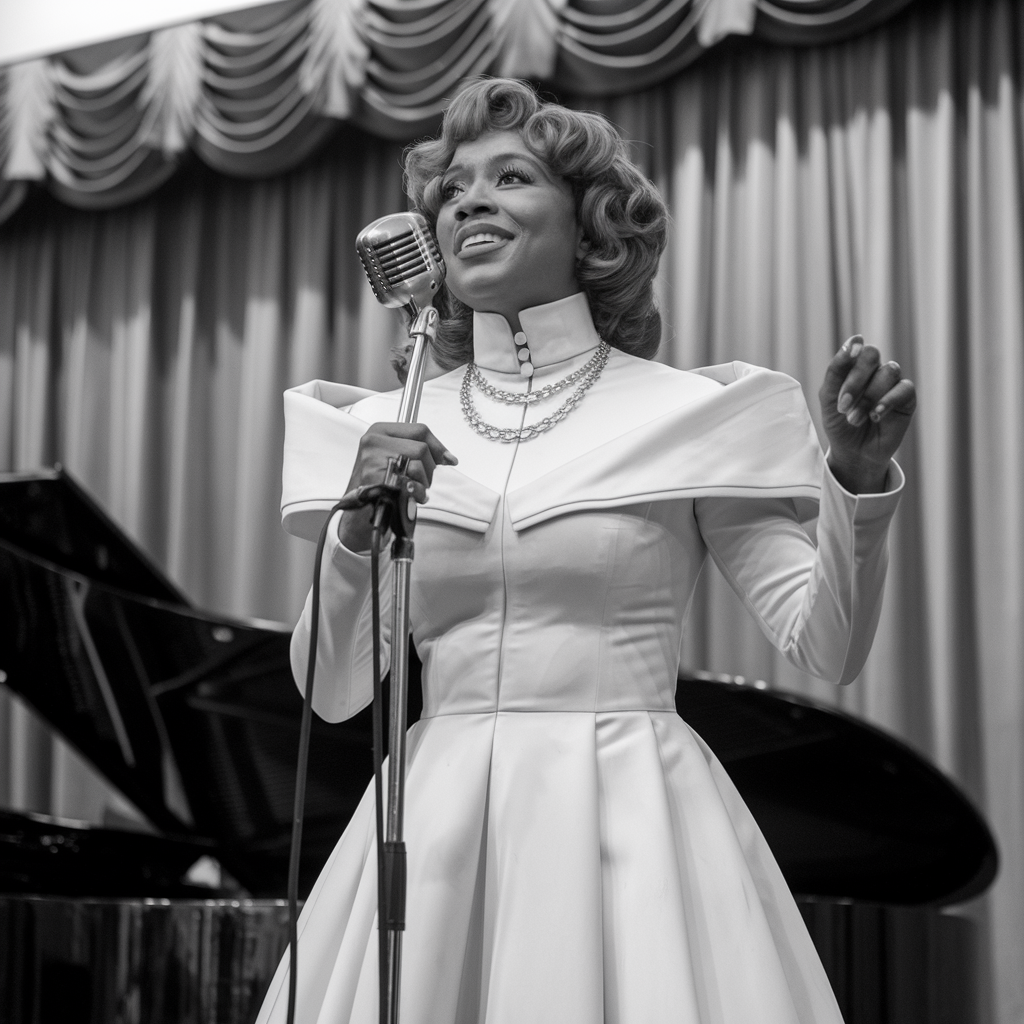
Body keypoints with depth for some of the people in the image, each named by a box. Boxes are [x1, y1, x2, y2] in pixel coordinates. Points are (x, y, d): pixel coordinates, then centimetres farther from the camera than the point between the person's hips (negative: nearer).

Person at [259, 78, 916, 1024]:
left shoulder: (689, 412, 2)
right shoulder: (387, 428, 9)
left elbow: (826, 644, -2)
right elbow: (333, 692, 7)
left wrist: (859, 479, -18)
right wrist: (357, 533, -10)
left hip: (627, 826, -2)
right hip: (437, 824, 3)